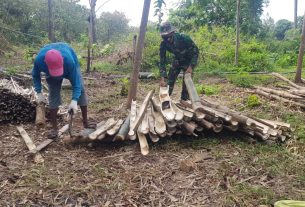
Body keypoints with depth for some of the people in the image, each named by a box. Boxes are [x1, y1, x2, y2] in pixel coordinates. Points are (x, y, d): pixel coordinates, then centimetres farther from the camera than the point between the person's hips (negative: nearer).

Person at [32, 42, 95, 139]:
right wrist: (39, 93, -24)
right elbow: (35, 75, -16)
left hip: (71, 67, -1)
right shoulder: (39, 60, -40)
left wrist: (74, 101, -50)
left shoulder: (69, 60, -47)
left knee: (81, 90, -7)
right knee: (53, 95, -8)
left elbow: (75, 82, -38)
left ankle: (85, 122, 7)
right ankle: (54, 128, 2)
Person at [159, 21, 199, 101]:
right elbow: (162, 62, -20)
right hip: (177, 60, 3)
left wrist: (191, 66, -30)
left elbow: (196, 51, -22)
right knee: (170, 81, -1)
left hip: (189, 60, -3)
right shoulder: (163, 44, -23)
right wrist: (162, 78, -30)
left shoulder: (183, 38, -34)